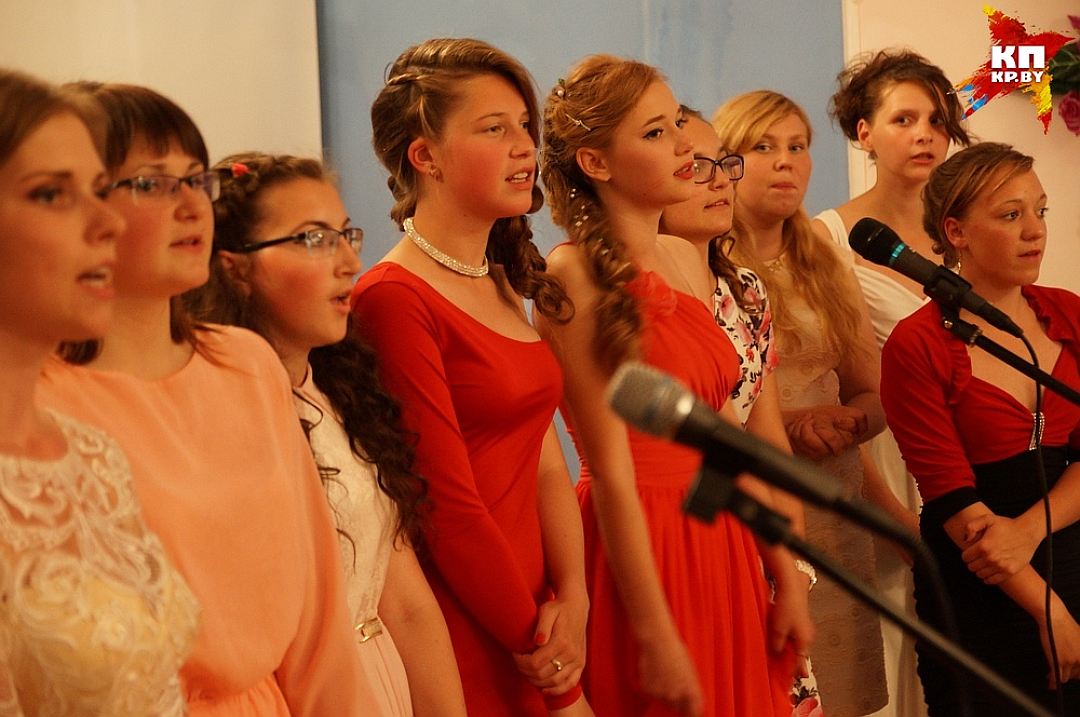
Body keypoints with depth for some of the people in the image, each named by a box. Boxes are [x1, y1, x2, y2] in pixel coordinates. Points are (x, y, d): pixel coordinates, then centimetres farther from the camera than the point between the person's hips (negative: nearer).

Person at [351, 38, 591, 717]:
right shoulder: (394, 298, -15)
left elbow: (546, 462, 8)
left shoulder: (502, 285, 11)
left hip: (532, 623, 8)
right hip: (462, 638, -8)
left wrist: (572, 602, -7)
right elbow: (449, 508, -17)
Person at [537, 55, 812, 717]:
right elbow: (611, 473, -16)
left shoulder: (684, 260, 8)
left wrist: (788, 576, 8)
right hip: (639, 547, -7)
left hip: (723, 545, 7)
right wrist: (656, 639, -16)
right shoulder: (578, 276, -14)